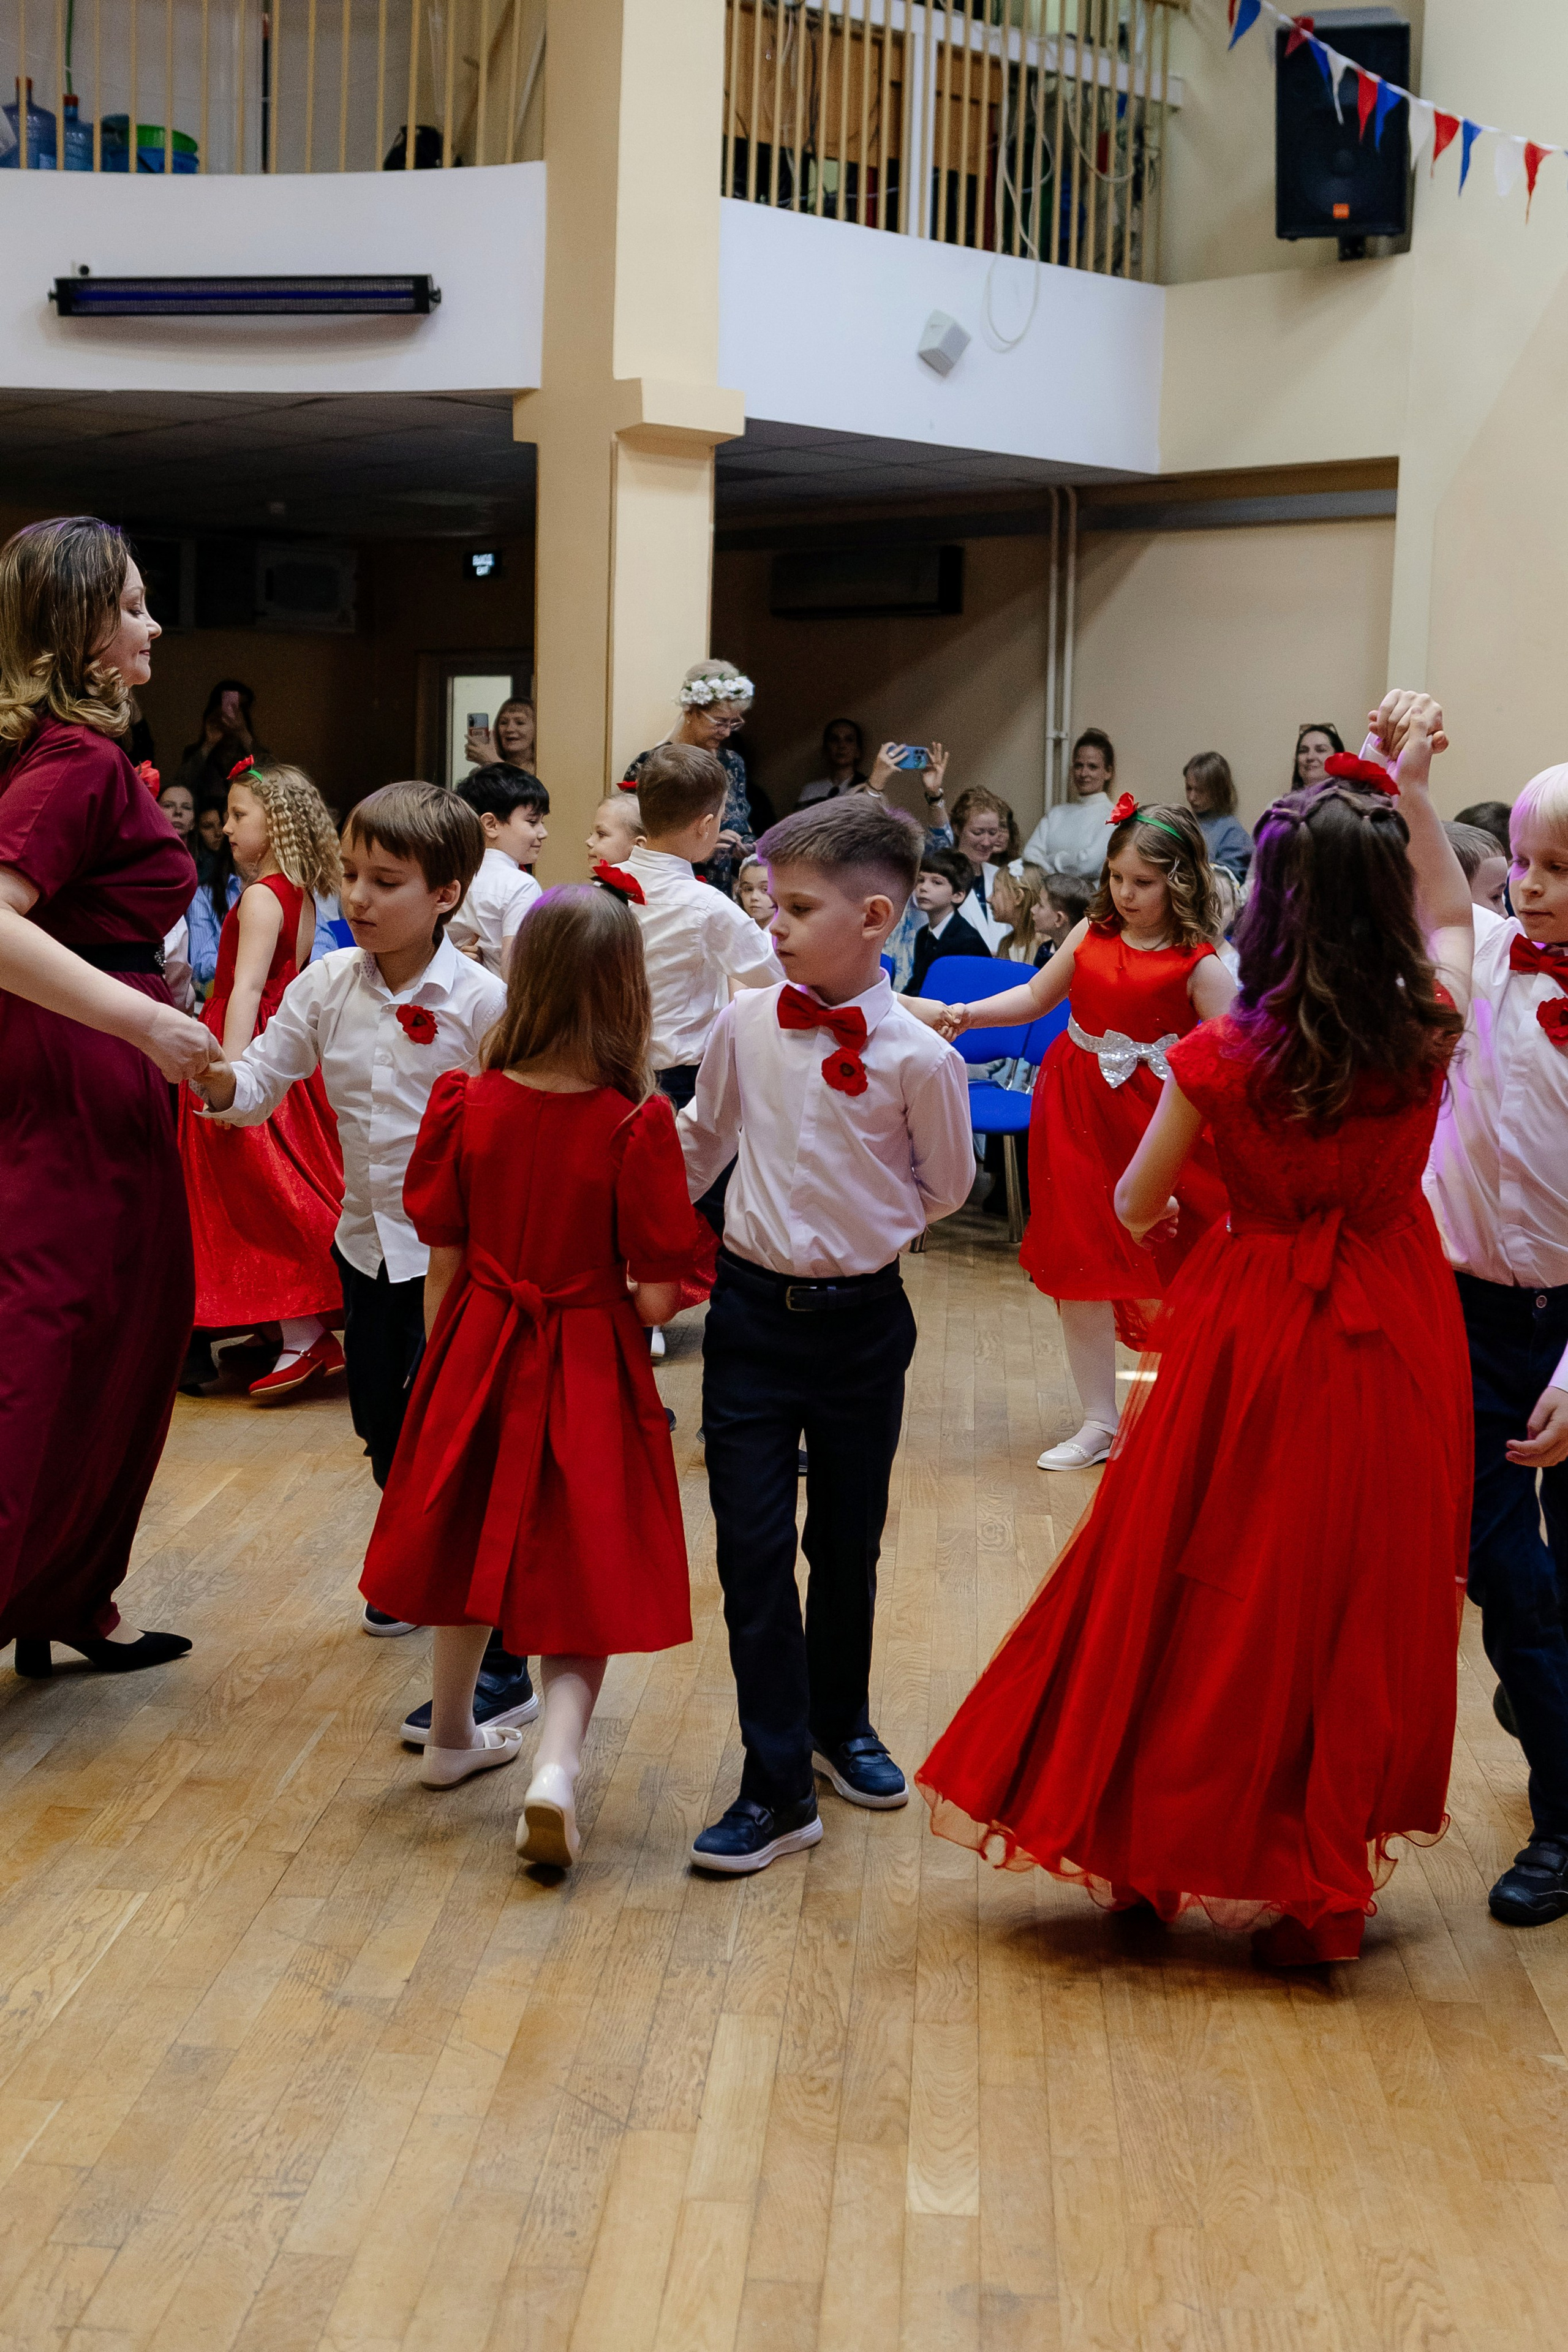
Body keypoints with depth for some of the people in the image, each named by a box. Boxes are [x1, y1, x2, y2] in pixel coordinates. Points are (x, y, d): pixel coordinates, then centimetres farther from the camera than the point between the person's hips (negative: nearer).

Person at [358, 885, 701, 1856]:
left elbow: (443, 1269, -1)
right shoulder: (637, 1126, -18)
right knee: (581, 1572, 7)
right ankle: (557, 1764, -12)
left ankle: (454, 1735, 40)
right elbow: (654, 1300, -15)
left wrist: (442, 1367, 14)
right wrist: (663, 1296, 8)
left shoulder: (466, 1106, -8)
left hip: (480, 1350, 4)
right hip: (589, 1371, -3)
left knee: (475, 1539, 22)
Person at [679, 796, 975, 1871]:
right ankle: (778, 1786, 6)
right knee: (753, 1547, -1)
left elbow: (946, 1187, 3)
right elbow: (703, 1138, 13)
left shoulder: (917, 1056, -12)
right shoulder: (745, 1023, -4)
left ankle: (840, 1723, 37)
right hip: (752, 1309, 1)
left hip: (863, 1318, -1)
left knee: (849, 1541, 14)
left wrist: (861, 1232, 6)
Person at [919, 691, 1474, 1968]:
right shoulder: (1427, 1036, -10)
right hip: (1391, 1346, 2)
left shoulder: (1225, 1056, -15)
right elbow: (1454, 920, 14)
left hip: (1253, 1337, -1)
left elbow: (1134, 1209, -2)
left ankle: (1157, 1848, 27)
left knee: (1214, 1595, 13)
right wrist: (1413, 792, 11)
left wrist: (1199, 1207, 19)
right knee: (1365, 1606, 11)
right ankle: (1319, 1886, 21)